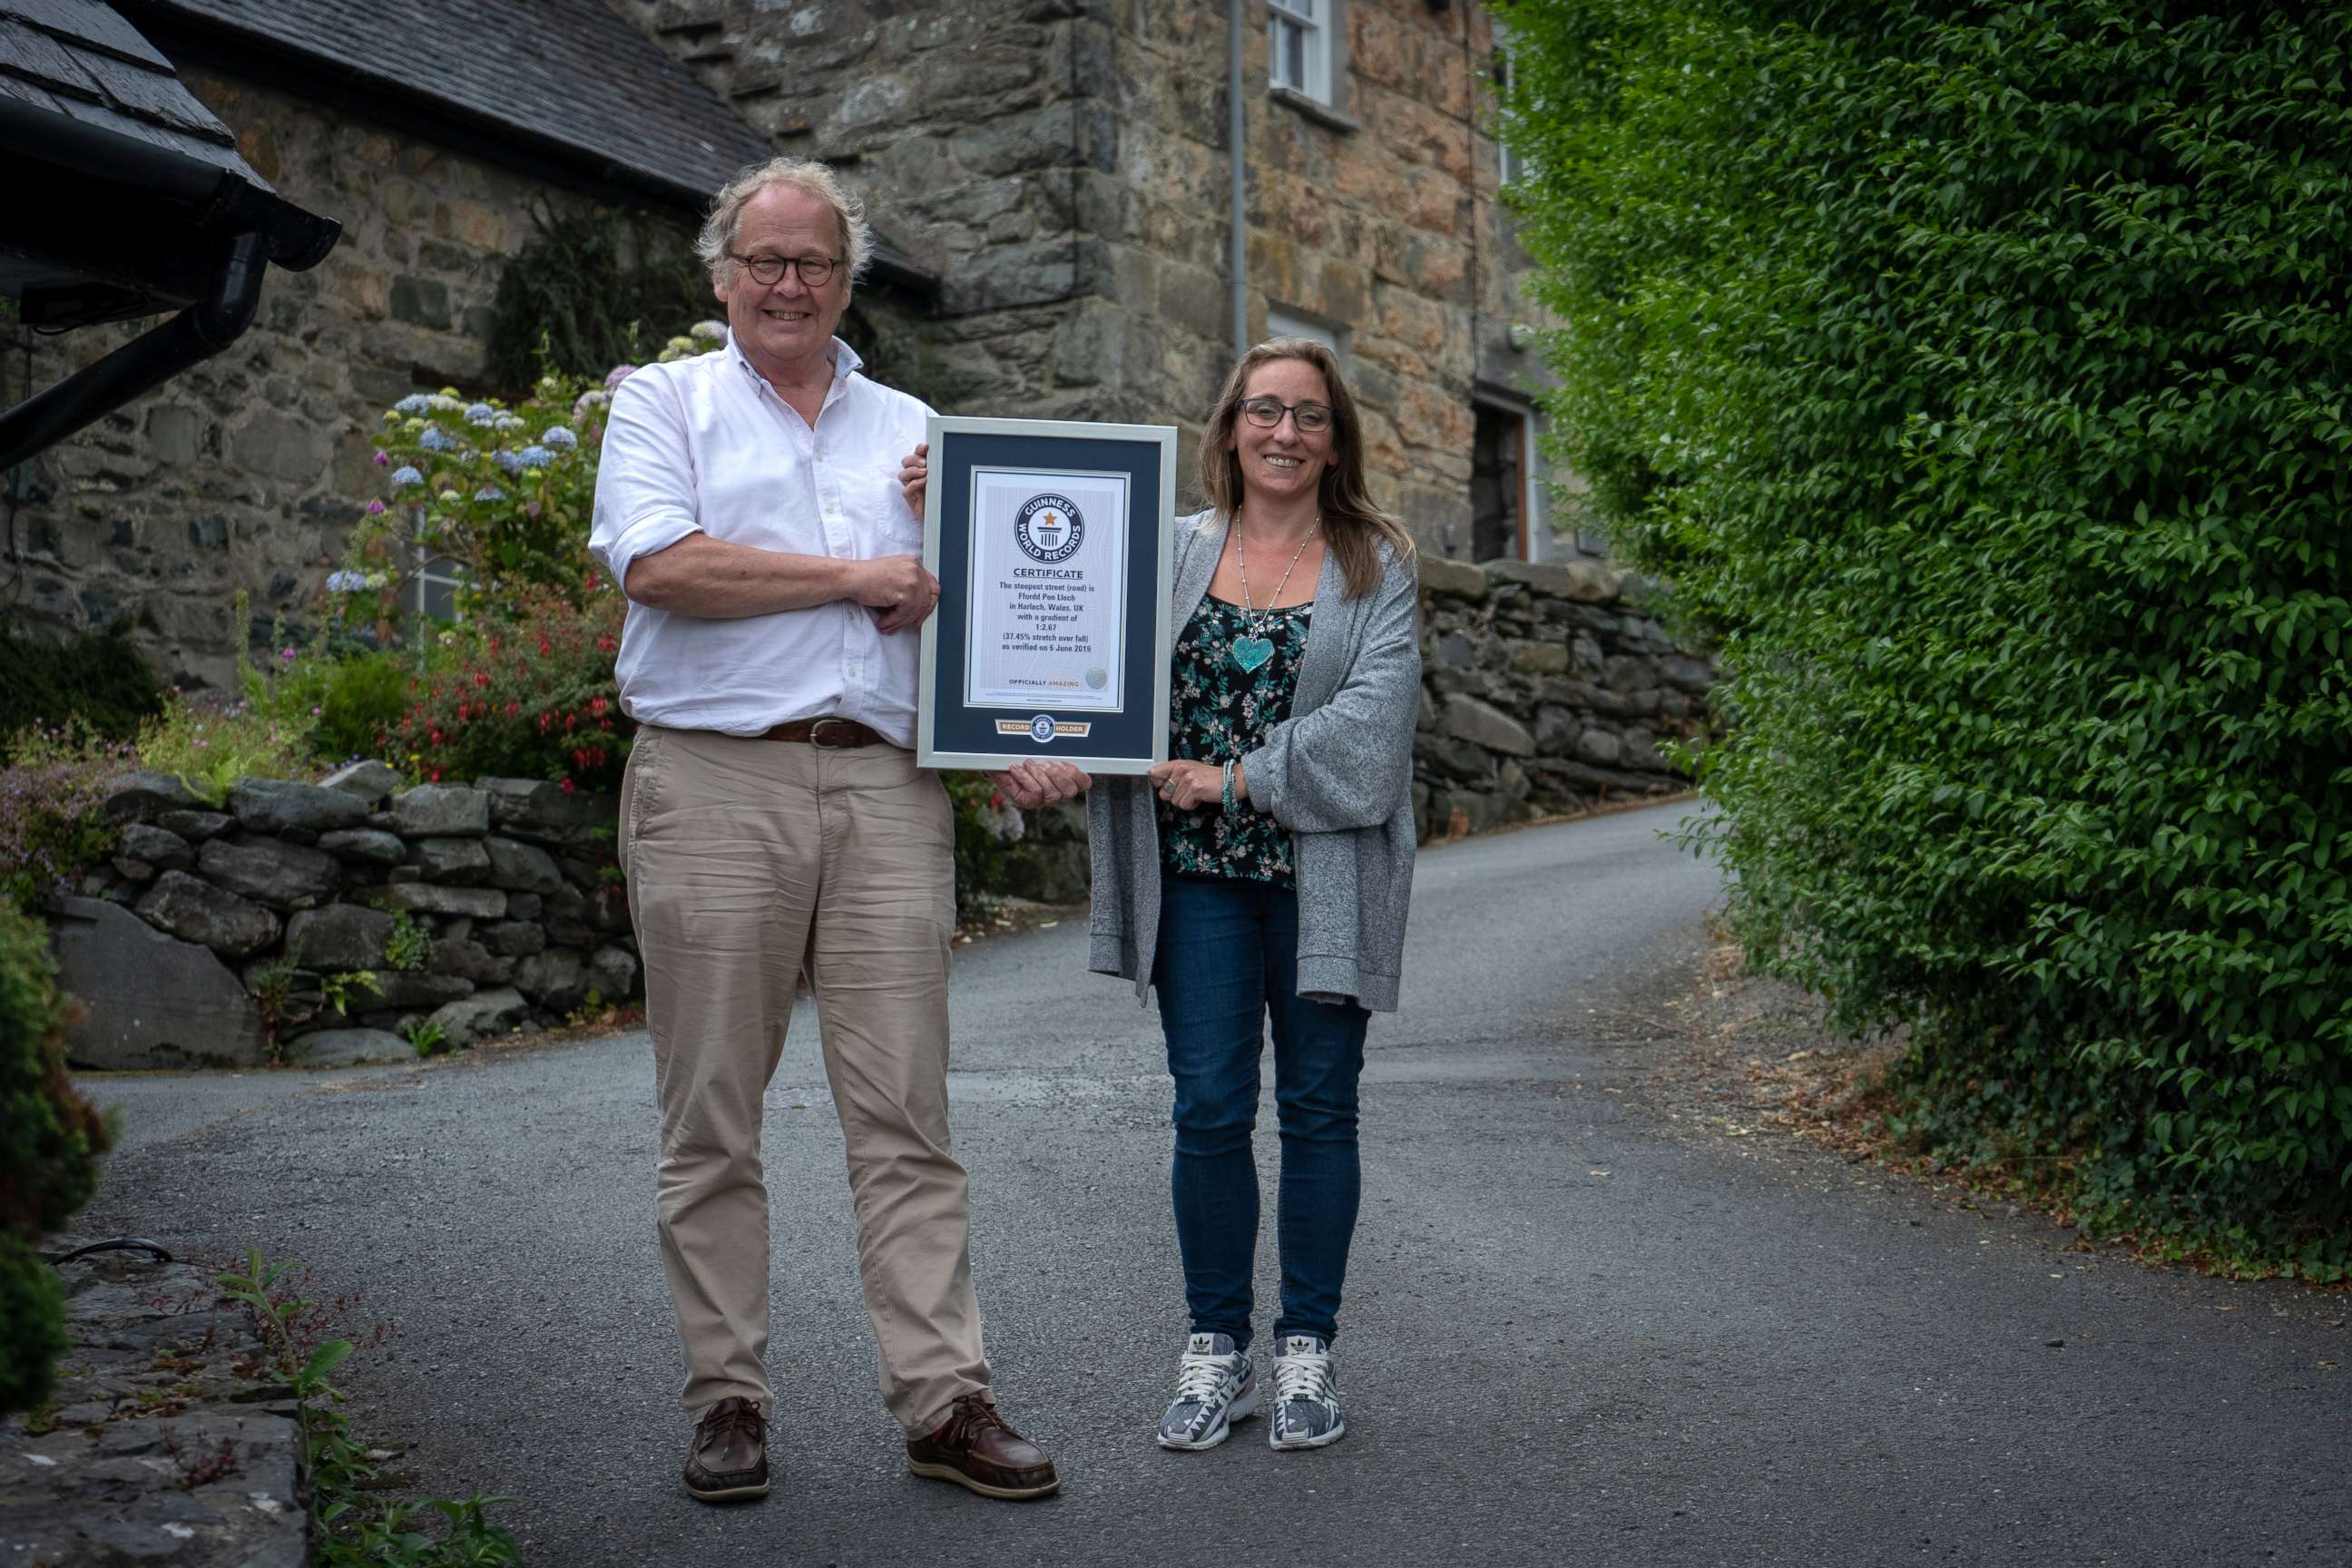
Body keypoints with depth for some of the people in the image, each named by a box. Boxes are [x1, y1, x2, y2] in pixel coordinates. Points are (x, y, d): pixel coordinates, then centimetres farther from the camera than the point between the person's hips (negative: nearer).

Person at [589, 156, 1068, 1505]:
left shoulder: (911, 429, 20)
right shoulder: (663, 403, 10)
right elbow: (657, 564, -9)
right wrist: (858, 577, -5)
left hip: (887, 787, 3)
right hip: (715, 785, -2)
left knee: (907, 1112, 0)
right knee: (713, 1120, 2)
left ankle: (946, 1400, 3)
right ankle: (730, 1397, 13)